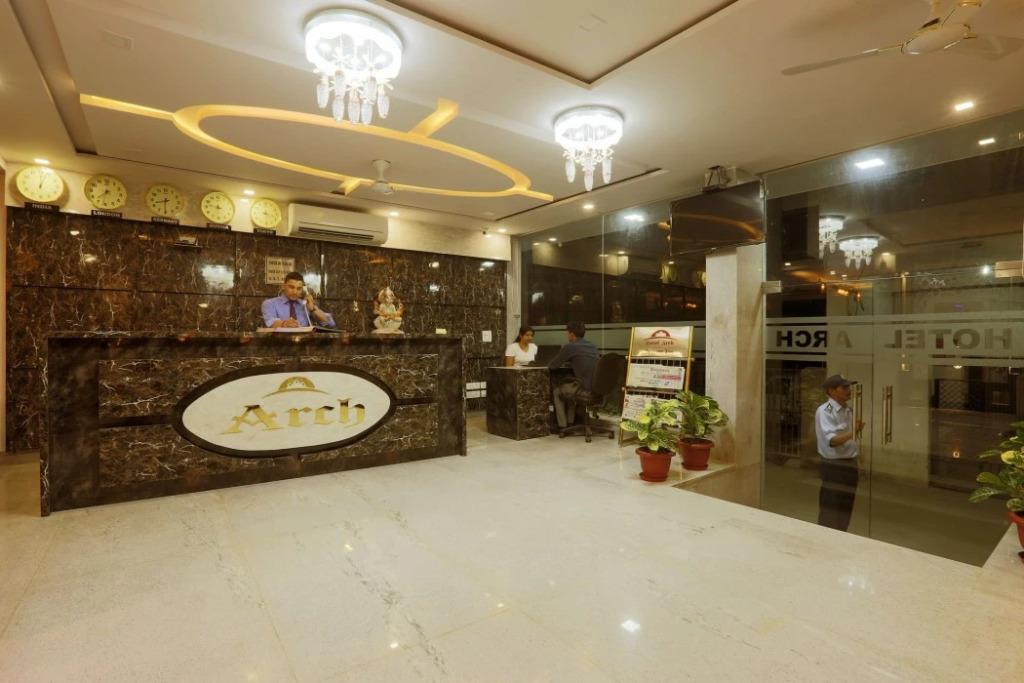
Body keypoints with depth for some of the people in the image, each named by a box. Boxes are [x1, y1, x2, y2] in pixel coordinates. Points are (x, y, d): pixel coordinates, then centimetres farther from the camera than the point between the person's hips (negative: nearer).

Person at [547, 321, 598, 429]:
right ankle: (571, 422, 37)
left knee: (556, 391, 21)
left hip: (584, 388, -7)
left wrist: (559, 361, 21)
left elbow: (552, 366, 0)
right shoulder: (592, 345, 13)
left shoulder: (569, 347, -8)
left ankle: (562, 426, 22)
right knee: (568, 385, 34)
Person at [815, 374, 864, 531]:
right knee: (831, 512, -4)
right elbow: (832, 440, -28)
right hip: (834, 466, -9)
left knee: (845, 509, 18)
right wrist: (851, 433, -42)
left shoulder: (848, 410, 10)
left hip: (850, 464, 9)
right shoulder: (824, 411, -17)